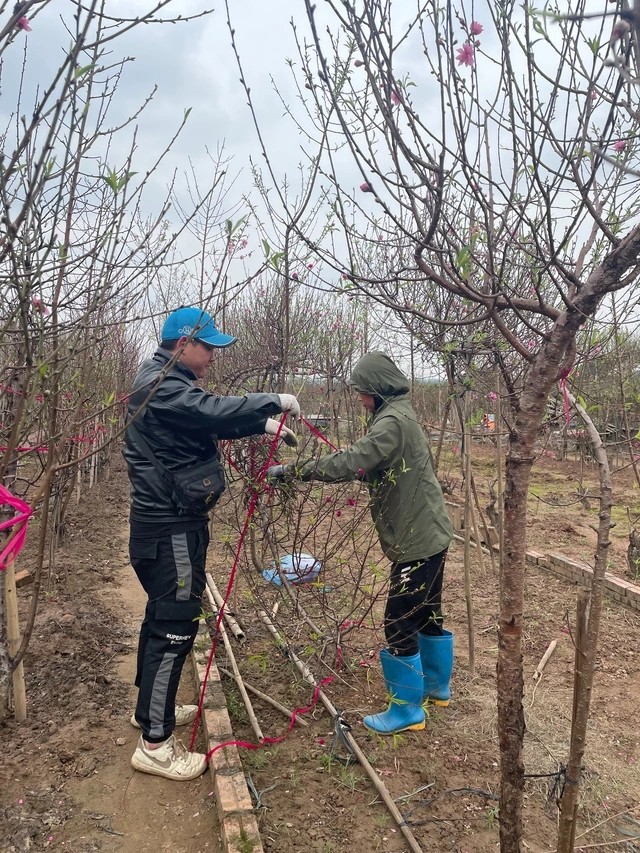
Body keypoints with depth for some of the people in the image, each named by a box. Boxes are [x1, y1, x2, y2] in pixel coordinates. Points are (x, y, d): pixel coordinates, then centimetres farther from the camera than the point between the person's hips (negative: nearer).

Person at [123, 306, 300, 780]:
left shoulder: (167, 385, 14)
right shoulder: (162, 388, -19)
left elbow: (209, 418, 19)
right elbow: (219, 411, -33)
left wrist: (264, 425, 8)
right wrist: (276, 401, -20)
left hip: (165, 523, 11)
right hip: (171, 529, -11)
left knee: (162, 616, 20)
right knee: (175, 627, -5)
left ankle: (151, 707, 37)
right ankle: (155, 743, 6)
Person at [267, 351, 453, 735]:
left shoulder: (393, 421, -20)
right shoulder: (399, 415, 12)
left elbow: (351, 462, -29)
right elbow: (366, 465, 13)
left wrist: (294, 470, -25)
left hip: (418, 539, -10)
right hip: (428, 534, 10)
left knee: (400, 622, 0)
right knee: (427, 613, 22)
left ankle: (407, 709, 14)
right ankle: (437, 686, 39)